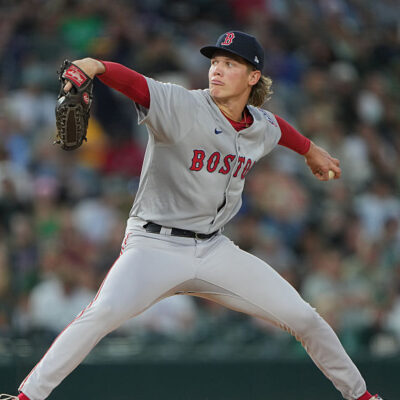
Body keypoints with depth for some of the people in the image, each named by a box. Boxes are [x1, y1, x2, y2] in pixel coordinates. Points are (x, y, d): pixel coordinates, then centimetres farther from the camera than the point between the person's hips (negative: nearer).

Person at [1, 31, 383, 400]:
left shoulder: (262, 127, 4)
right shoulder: (181, 106, -14)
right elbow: (133, 82, -32)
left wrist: (311, 151, 47)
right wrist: (95, 66, -53)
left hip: (214, 249, 5)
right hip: (154, 244, -5)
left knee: (304, 318, 2)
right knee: (104, 311, -32)